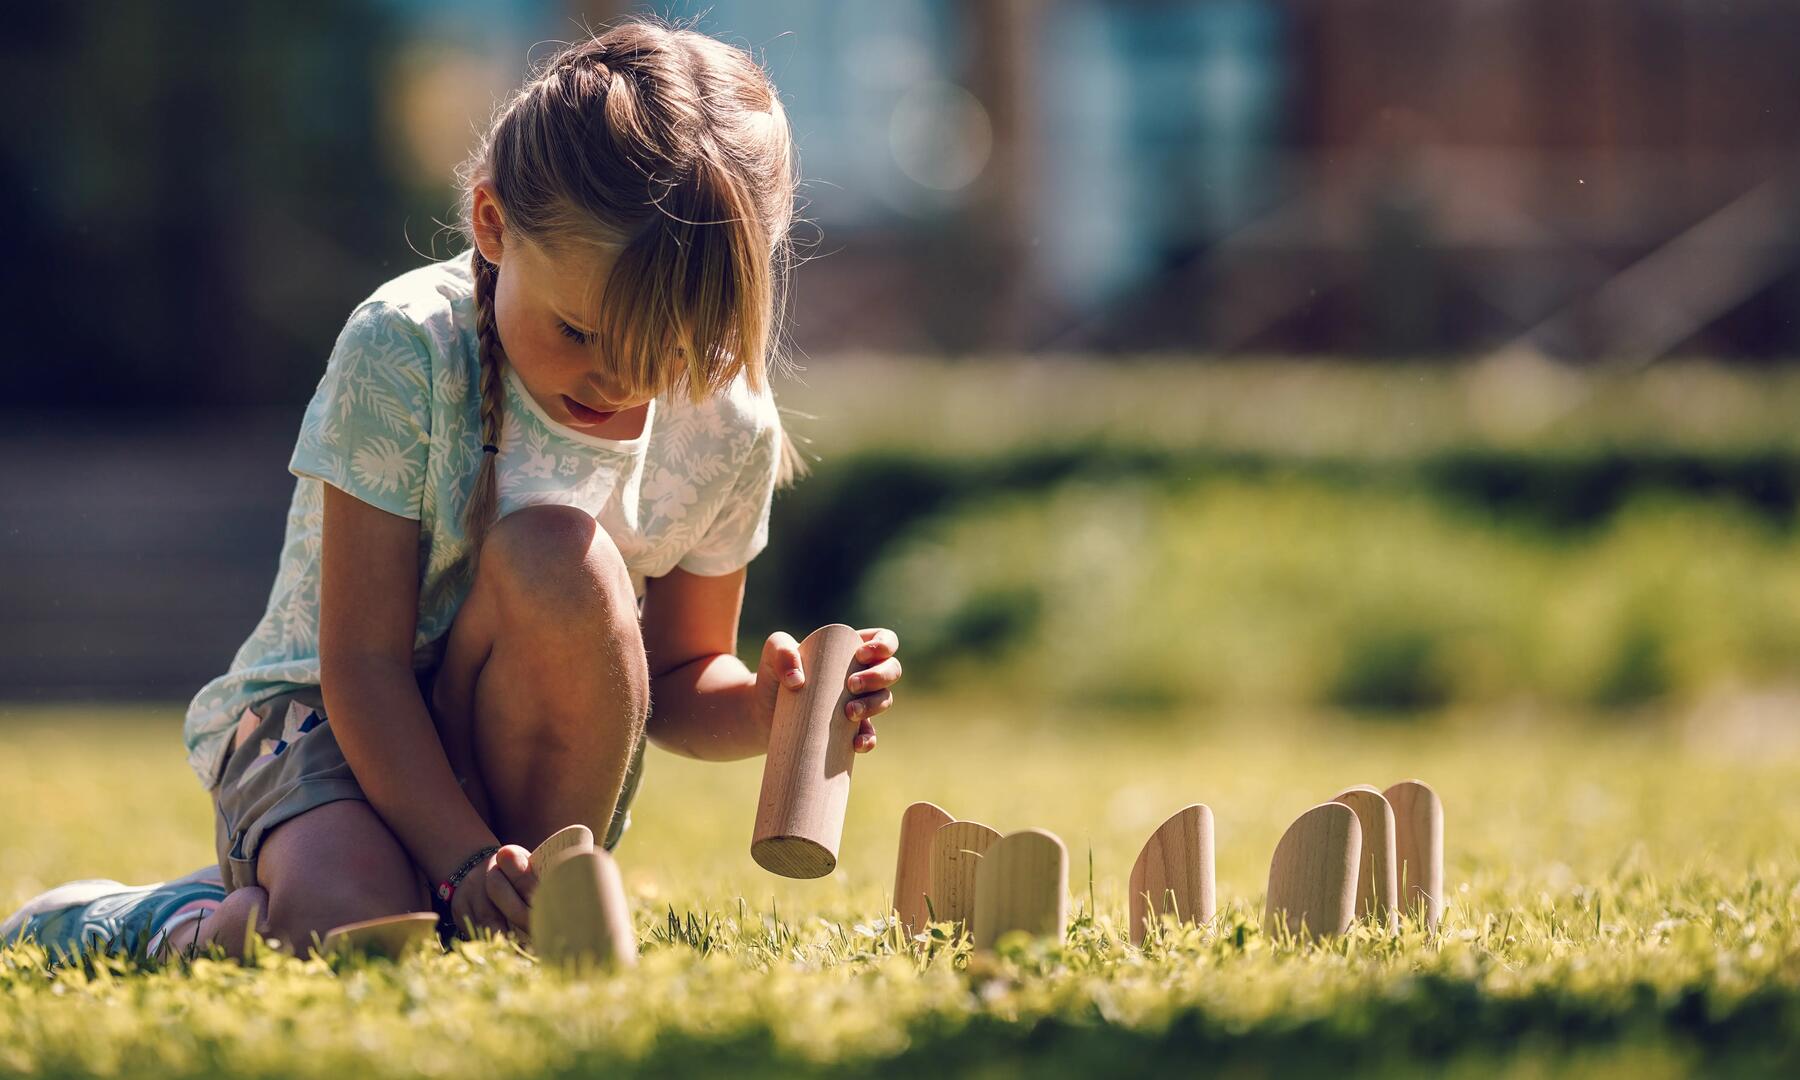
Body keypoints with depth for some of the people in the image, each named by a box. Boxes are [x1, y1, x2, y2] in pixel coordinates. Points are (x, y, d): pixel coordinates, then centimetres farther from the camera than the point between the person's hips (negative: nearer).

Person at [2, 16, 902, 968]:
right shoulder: (404, 353, -20)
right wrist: (463, 856, -30)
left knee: (557, 558, -30)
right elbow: (363, 664, -20)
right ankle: (174, 925, -1)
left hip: (529, 765, 3)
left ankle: (544, 916, -15)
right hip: (325, 722, -3)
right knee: (343, 924, -38)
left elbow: (679, 678, 8)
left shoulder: (729, 432, -7)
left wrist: (764, 711, -15)